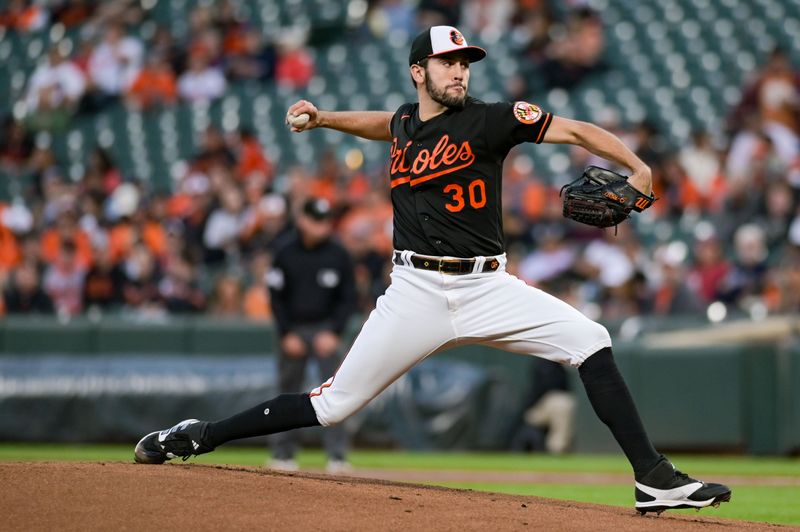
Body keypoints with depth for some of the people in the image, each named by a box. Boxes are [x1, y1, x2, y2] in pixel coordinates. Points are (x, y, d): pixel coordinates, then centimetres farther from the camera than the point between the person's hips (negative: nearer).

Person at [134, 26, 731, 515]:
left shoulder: (489, 120, -3)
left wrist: (635, 167, -25)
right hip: (417, 291, 1)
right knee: (334, 403, -1)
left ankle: (654, 480, -17)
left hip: (486, 288, -1)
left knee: (589, 341, -19)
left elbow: (576, 130, -11)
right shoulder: (405, 122, 11)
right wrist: (323, 118, 26)